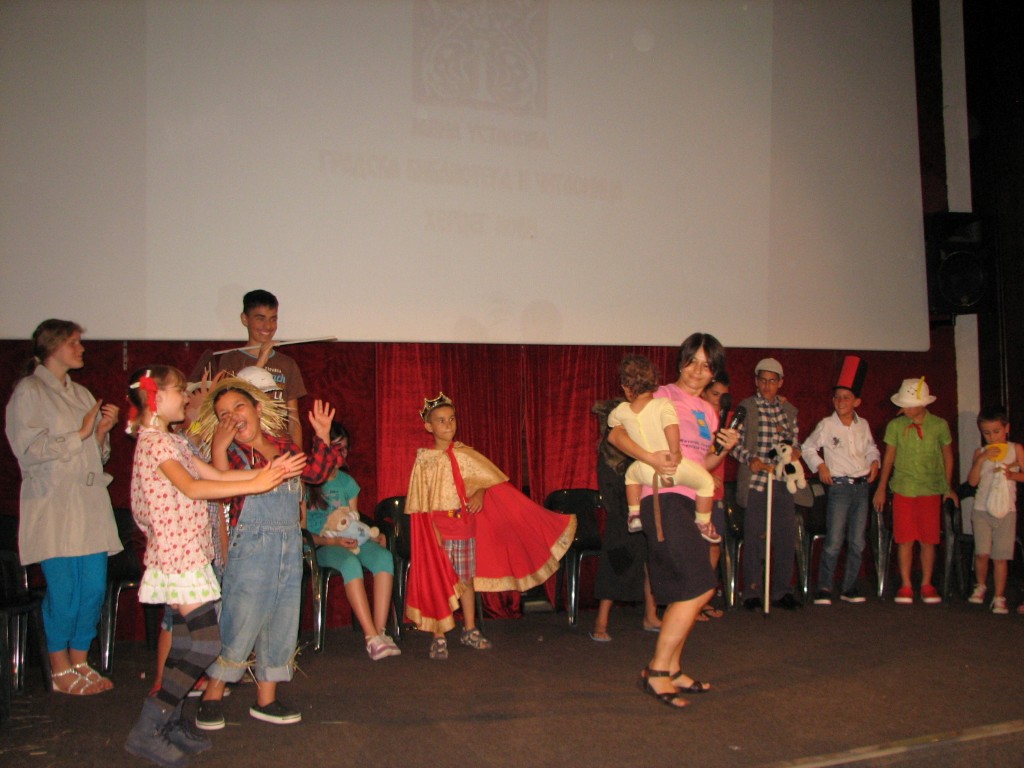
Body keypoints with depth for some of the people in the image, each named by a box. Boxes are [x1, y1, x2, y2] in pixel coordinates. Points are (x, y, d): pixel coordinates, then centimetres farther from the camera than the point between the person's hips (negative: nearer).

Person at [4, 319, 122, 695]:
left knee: (94, 587, 4)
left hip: (90, 504, 6)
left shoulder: (81, 394, 19)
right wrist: (80, 434, -10)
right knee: (63, 590, -5)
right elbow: (29, 451, -12)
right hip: (53, 507, -6)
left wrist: (102, 431, 2)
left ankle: (80, 662, 18)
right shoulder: (29, 392, -1)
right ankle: (60, 670, 11)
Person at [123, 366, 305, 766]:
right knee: (205, 644, -10)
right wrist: (253, 485, -26)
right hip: (178, 554, -10)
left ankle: (170, 723, 21)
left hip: (186, 553, 10)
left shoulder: (171, 441, 17)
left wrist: (266, 471, 5)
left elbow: (215, 474, 13)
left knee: (187, 643, 13)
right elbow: (191, 486, -25)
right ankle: (146, 731, -2)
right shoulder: (155, 441, -14)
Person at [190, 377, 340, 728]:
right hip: (251, 546, -6)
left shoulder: (283, 444, 9)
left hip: (290, 545, 6)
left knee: (282, 624, 11)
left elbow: (316, 472, 17)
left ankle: (265, 699, 24)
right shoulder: (231, 451, -7)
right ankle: (212, 698, 15)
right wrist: (219, 448, -29)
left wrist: (322, 436, 9)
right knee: (240, 624, -3)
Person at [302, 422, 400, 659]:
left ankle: (380, 631, -32)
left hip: (349, 541, 5)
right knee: (350, 562, -37)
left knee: (384, 557, -27)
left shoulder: (347, 482, 17)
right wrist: (331, 541, -18)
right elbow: (301, 530, -5)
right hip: (319, 545, -5)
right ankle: (372, 637, -38)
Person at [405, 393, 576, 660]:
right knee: (438, 580, -1)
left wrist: (480, 493, -14)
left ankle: (470, 630, 24)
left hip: (466, 525, 3)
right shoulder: (424, 460, -5)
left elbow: (488, 478, 5)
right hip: (437, 527, -3)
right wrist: (433, 529, -13)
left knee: (467, 578, 11)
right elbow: (420, 503, -5)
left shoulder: (465, 455, 4)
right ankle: (438, 637, 7)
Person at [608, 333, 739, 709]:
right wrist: (651, 458, -23)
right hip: (663, 499, -8)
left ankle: (672, 671, 23)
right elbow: (616, 434, -9)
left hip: (688, 503, 8)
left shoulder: (707, 412, 18)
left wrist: (724, 450, 6)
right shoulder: (661, 396, -4)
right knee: (700, 587, -13)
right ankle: (656, 672, -6)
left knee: (684, 594, 12)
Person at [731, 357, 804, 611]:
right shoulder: (745, 407, 0)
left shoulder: (789, 410, 13)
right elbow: (735, 444, -2)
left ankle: (781, 592, 19)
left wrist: (795, 451, -3)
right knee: (754, 540, 0)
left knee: (786, 538, 6)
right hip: (754, 482, -4)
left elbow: (795, 442, 19)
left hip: (782, 483, 4)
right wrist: (750, 460, -18)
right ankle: (752, 594, 11)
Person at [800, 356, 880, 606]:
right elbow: (807, 448, 5)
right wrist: (820, 466, -7)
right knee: (834, 542, -8)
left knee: (857, 542, 7)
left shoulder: (863, 425, 8)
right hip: (839, 486, -4)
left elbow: (871, 448, 22)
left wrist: (874, 461, 3)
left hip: (862, 486, 4)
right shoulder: (827, 425, -3)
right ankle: (824, 588, 1)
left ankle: (849, 588, 17)